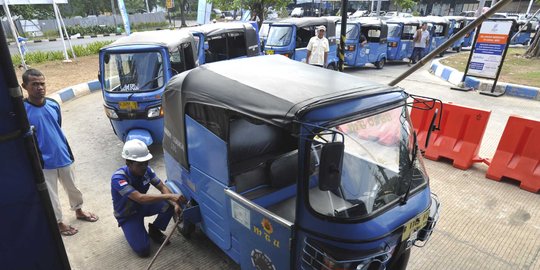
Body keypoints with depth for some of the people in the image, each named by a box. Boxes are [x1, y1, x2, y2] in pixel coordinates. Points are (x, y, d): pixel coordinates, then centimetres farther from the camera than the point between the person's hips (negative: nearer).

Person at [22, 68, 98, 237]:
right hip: (44, 162, -4)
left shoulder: (53, 105, -2)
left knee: (72, 187, 21)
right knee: (51, 196, 11)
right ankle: (59, 223, 31)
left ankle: (78, 211, 44)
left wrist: (67, 151, 14)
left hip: (62, 156, 5)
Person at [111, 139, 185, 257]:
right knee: (143, 250, -17)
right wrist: (170, 196, -52)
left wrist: (175, 204, -32)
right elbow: (140, 198, -45)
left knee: (169, 205, -23)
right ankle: (132, 228, 13)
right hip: (127, 215, -4)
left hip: (142, 206, 5)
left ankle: (154, 229, 5)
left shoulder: (146, 170, -17)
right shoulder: (118, 178, -33)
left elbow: (162, 187, -14)